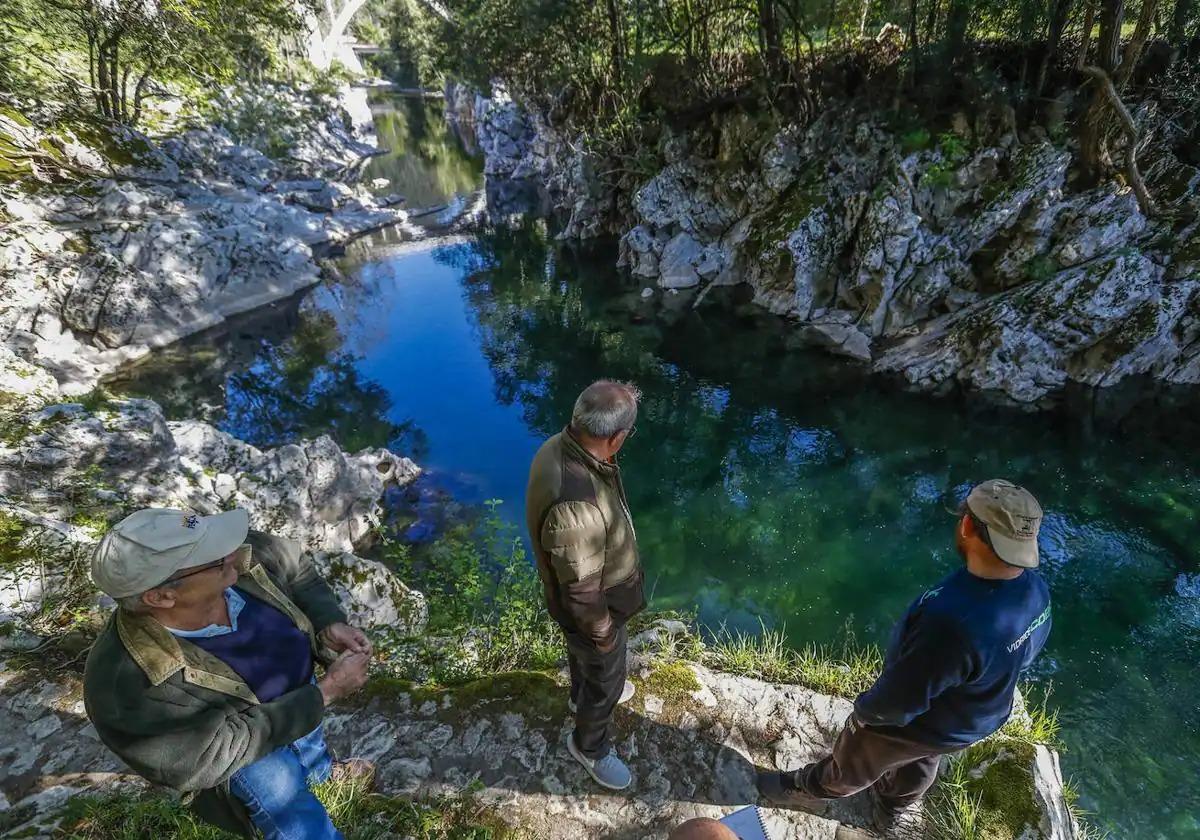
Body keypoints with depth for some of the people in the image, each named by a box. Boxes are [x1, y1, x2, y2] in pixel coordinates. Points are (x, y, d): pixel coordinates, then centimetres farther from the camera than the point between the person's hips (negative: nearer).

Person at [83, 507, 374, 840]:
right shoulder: (128, 688, -43)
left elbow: (297, 571, -11)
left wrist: (330, 623, -26)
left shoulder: (241, 557, -34)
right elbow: (232, 743, -31)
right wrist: (327, 691, -30)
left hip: (299, 688, 5)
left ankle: (320, 770, 67)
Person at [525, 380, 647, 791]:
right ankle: (590, 746, 51)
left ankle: (584, 694, 66)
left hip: (590, 589, 8)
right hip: (591, 607, -8)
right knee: (605, 679, 21)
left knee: (583, 655, 36)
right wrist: (602, 631, -13)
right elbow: (582, 588, -31)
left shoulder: (561, 445, -18)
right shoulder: (575, 504, -46)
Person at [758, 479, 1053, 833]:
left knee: (854, 762, 24)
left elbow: (900, 700, -33)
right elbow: (1026, 649, 2)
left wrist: (865, 709, -11)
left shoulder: (953, 620, -48)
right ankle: (891, 811, 65)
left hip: (919, 724, -6)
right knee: (920, 764, 36)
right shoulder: (1036, 588, -20)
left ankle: (808, 791, 53)